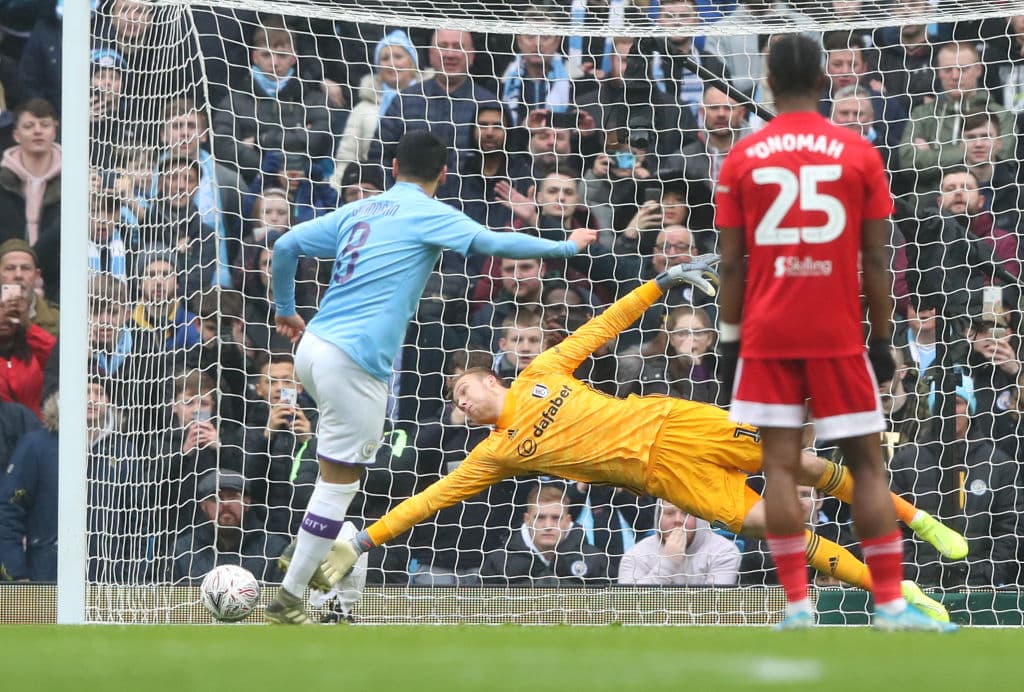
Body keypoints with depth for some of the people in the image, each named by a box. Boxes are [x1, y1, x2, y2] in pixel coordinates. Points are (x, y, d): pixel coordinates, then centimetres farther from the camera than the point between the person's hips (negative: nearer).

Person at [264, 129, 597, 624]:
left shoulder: (359, 211, 15)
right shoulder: (429, 215, -2)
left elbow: (285, 246, 14)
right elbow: (496, 243, -10)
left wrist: (286, 309, 27)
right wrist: (566, 247, 2)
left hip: (313, 347, 8)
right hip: (354, 363, -8)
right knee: (339, 483, -1)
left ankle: (310, 550, 26)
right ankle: (287, 601, 0)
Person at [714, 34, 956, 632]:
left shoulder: (742, 160, 1)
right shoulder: (859, 154, -1)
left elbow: (732, 263, 1)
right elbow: (875, 260, -1)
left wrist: (730, 341, 8)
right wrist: (882, 339, 6)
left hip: (767, 335, 1)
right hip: (839, 334, 0)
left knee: (781, 463, 1)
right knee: (867, 463, 5)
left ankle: (798, 603, -7)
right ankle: (891, 603, 2)